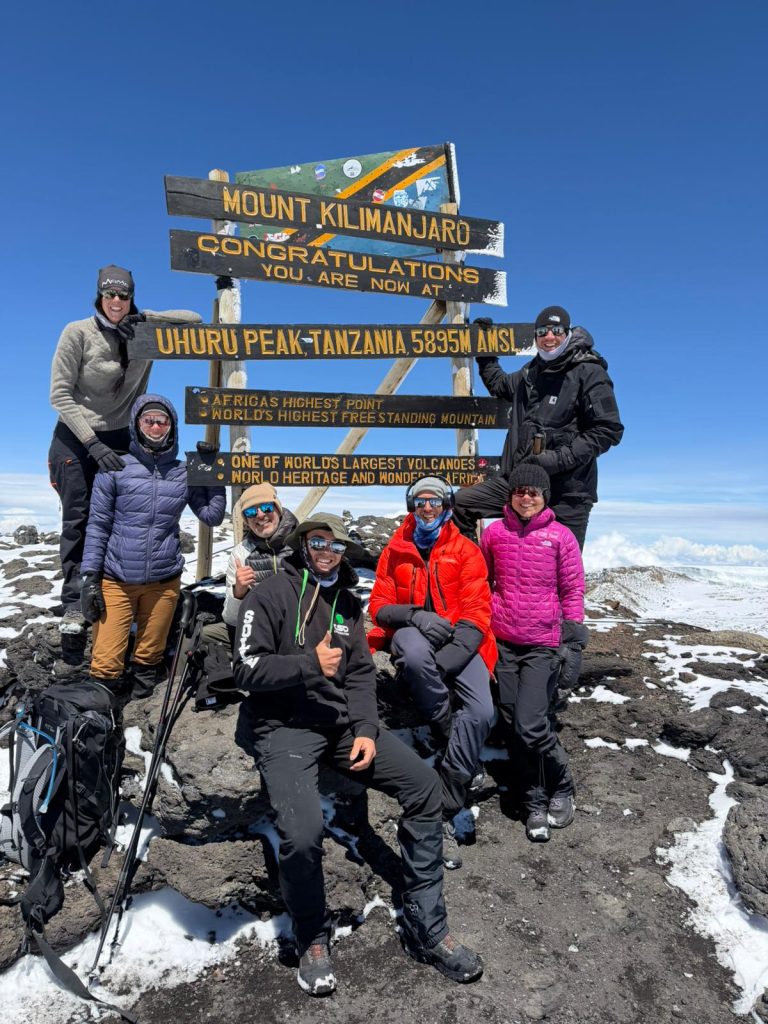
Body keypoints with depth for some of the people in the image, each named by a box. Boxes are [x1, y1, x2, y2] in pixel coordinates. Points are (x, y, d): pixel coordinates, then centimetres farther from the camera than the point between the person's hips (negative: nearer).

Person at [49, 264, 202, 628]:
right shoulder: (78, 332, -10)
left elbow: (194, 320, 0)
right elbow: (60, 394, -10)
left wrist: (146, 317, -14)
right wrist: (93, 444, -18)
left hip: (120, 440, 2)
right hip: (75, 438, -2)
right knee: (77, 519, -1)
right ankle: (73, 604, 6)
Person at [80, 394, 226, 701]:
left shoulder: (184, 473, 5)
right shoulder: (115, 468, -2)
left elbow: (212, 517, 6)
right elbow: (97, 525, -2)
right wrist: (90, 577, -6)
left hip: (163, 582, 2)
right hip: (116, 581, -2)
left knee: (149, 657, 14)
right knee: (106, 664, -3)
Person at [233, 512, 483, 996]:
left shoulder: (348, 604, 12)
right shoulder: (270, 594, -5)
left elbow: (362, 675, 8)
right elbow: (247, 669, -12)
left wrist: (366, 731, -7)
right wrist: (310, 665, -22)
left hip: (342, 721, 6)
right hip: (282, 727, -5)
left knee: (425, 785, -7)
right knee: (303, 832, -27)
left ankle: (426, 927, 7)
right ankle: (313, 938, 7)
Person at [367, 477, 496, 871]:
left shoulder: (466, 550, 7)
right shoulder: (395, 551, 11)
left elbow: (477, 610, -1)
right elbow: (379, 606, 6)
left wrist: (448, 658, -18)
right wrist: (415, 615, -17)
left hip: (457, 640, 0)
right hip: (411, 633, 0)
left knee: (480, 712, -25)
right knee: (415, 654, -39)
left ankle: (445, 811, -11)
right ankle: (452, 740, -15)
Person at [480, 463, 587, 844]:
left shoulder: (560, 536, -3)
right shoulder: (494, 532, 3)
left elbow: (573, 591, 1)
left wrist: (572, 639, -3)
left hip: (544, 645, -3)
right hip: (504, 643, 3)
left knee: (531, 725, -12)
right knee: (513, 726, 7)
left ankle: (561, 788, 16)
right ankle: (535, 802, 26)